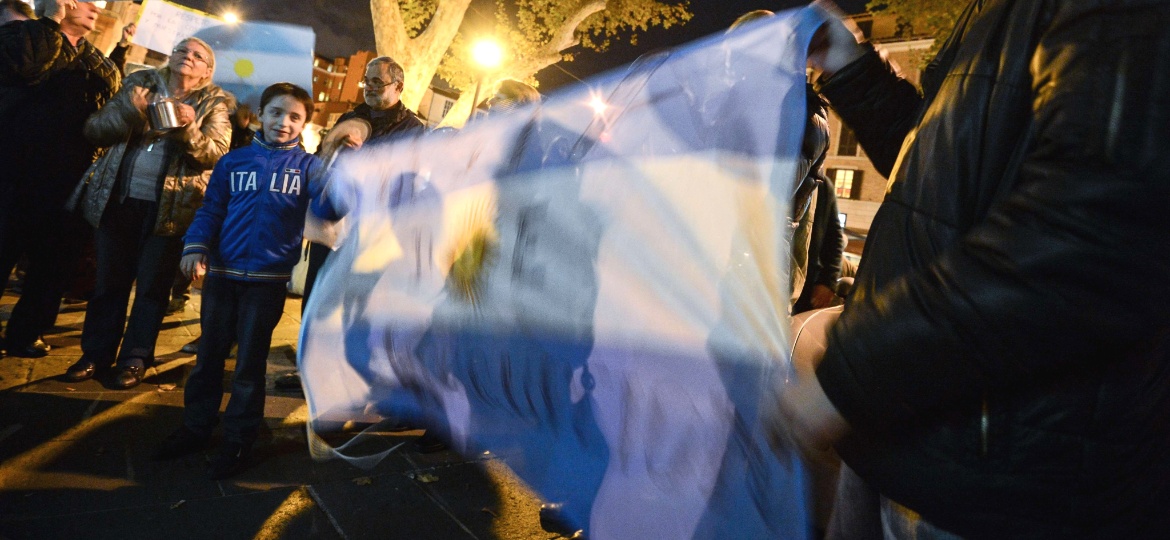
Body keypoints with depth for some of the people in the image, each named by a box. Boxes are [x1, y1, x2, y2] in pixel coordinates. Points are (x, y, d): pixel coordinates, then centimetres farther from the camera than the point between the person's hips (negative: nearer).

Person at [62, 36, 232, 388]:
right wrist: (128, 110, -14)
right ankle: (96, 352, 22)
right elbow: (94, 129, 4)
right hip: (119, 198, 3)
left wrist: (190, 131, -26)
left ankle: (135, 359, 14)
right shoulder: (139, 84, 10)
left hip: (169, 206, -3)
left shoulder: (214, 103, 2)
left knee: (152, 285, 3)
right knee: (109, 279, 9)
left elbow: (217, 153, -9)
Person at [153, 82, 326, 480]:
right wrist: (196, 245, -10)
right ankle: (196, 427, 29)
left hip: (269, 278, -3)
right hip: (221, 272, 3)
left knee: (250, 360, 5)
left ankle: (238, 439, 18)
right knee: (209, 353, 13)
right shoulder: (233, 161, 7)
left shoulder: (308, 165, 1)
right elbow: (211, 210, 7)